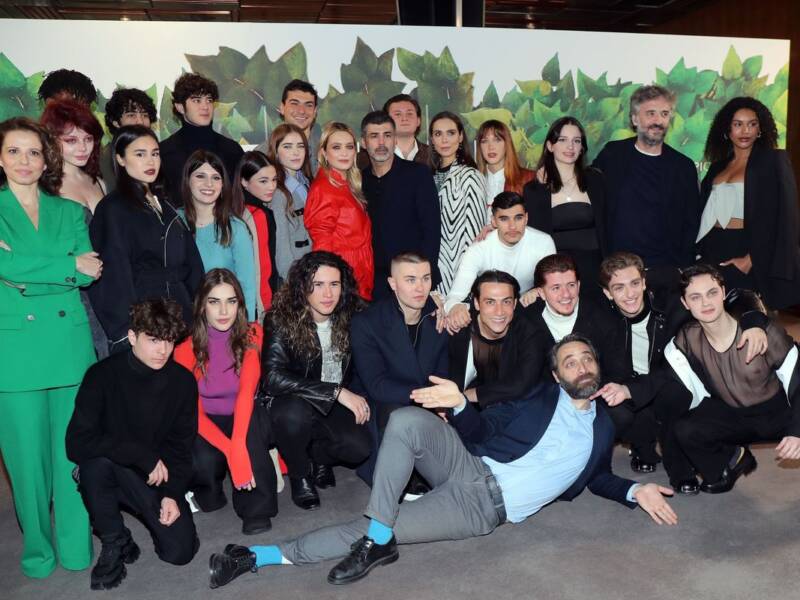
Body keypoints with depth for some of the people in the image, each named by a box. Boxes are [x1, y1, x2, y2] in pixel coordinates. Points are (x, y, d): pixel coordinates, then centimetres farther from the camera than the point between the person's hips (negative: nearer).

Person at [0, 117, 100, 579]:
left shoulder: (70, 212, 12)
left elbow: (89, 274, -2)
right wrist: (69, 265, -8)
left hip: (70, 344, 2)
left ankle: (75, 545, 21)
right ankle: (37, 546, 24)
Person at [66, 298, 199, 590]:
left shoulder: (183, 381, -8)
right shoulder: (103, 374, -16)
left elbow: (181, 446, -1)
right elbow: (77, 443, -23)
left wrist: (173, 493, -14)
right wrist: (143, 455, -27)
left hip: (160, 478, 2)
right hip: (111, 473, -2)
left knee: (180, 550, -13)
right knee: (95, 461, -35)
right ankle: (115, 543, -10)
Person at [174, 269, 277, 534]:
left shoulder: (251, 335, -10)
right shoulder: (186, 349, -11)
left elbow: (247, 390, -24)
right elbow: (193, 413, -14)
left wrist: (239, 447, -40)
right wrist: (231, 452, -31)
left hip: (243, 420, 1)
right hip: (207, 426, 0)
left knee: (254, 420, -34)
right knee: (204, 461, -33)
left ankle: (256, 507, -24)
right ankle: (206, 492, 2)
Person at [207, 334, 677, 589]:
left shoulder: (604, 427, 16)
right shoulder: (542, 395, 12)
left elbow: (597, 478, 27)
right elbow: (480, 429, 6)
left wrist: (636, 491, 7)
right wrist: (460, 403, -17)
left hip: (487, 507, -1)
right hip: (471, 468, 1)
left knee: (376, 532, -18)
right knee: (408, 419, -32)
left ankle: (268, 556, -12)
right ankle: (376, 538, -25)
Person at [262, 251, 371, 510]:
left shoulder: (351, 318, -6)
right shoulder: (281, 319, -18)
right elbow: (273, 378, -29)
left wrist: (355, 399, -11)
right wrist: (337, 391, -30)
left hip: (335, 409, 3)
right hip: (291, 407, -2)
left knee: (359, 448, -24)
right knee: (295, 411, -36)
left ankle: (319, 456, 13)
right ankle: (299, 475, -5)